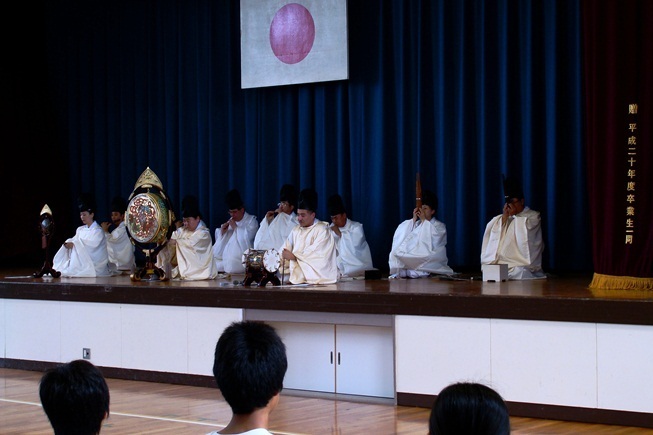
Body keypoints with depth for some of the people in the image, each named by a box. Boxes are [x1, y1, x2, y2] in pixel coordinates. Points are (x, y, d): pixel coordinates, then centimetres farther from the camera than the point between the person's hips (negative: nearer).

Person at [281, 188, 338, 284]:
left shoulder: (322, 230, -5)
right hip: (297, 277, 6)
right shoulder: (296, 230, 18)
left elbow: (316, 254, -14)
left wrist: (293, 256, -12)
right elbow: (284, 250, 11)